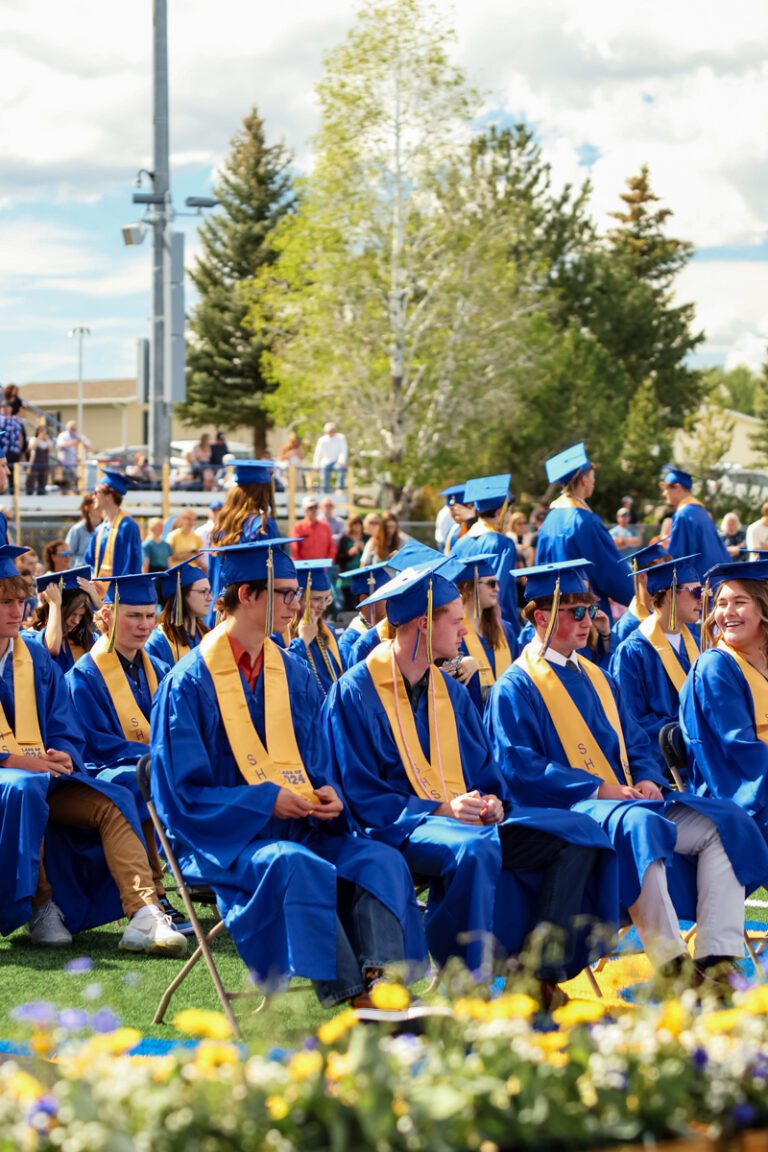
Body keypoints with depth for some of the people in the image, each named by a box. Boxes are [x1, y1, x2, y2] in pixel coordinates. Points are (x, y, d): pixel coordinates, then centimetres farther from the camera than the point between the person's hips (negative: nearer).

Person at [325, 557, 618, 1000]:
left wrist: (492, 802, -5)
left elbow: (486, 772, 19)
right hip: (404, 827, -7)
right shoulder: (355, 693, -4)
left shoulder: (452, 693, 18)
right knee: (474, 848, -40)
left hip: (471, 823, 7)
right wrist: (440, 809, -19)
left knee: (581, 833, -11)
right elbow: (362, 796, -9)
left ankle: (540, 970, -16)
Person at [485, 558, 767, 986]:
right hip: (568, 808, -8)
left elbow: (637, 744, 22)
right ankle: (671, 966, -45)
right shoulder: (515, 689, 0)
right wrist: (599, 789, -18)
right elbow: (522, 769, -11)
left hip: (629, 800, 8)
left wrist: (649, 779, -3)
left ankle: (717, 960, -24)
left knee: (725, 821, -11)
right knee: (637, 824, -39)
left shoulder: (598, 679, 24)